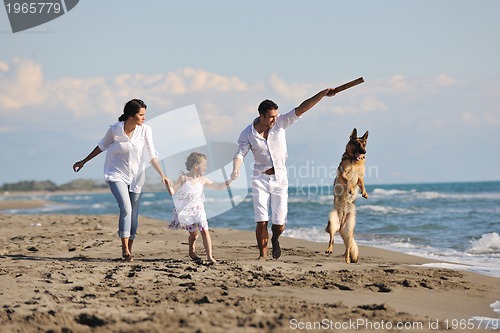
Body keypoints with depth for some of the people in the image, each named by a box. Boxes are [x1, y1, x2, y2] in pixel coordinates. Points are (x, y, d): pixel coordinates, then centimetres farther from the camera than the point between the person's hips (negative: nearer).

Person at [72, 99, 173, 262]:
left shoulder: (145, 130, -11)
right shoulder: (115, 130, -15)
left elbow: (152, 155, -6)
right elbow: (102, 146, 3)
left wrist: (162, 176, -13)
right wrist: (83, 162, 11)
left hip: (136, 177, 3)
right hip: (116, 175, -3)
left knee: (133, 216, 4)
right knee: (126, 208, -21)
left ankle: (128, 250, 19)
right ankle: (125, 249, -16)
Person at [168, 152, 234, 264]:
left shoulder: (203, 180, 2)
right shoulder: (183, 178, -8)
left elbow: (218, 187, 8)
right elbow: (173, 191, -7)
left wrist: (231, 180, 0)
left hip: (198, 209, 3)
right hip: (185, 211, -3)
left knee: (204, 230, -13)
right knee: (194, 234, 4)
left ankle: (209, 256, -12)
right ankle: (192, 251, 36)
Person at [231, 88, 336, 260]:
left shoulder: (280, 122, -7)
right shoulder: (248, 133, -9)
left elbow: (302, 108, -12)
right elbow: (240, 154, -17)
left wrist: (323, 93, -20)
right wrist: (236, 170, -39)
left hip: (280, 178, 1)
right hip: (260, 179, -1)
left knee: (280, 223, -1)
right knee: (261, 222, -10)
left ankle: (275, 239, 33)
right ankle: (263, 254, 8)